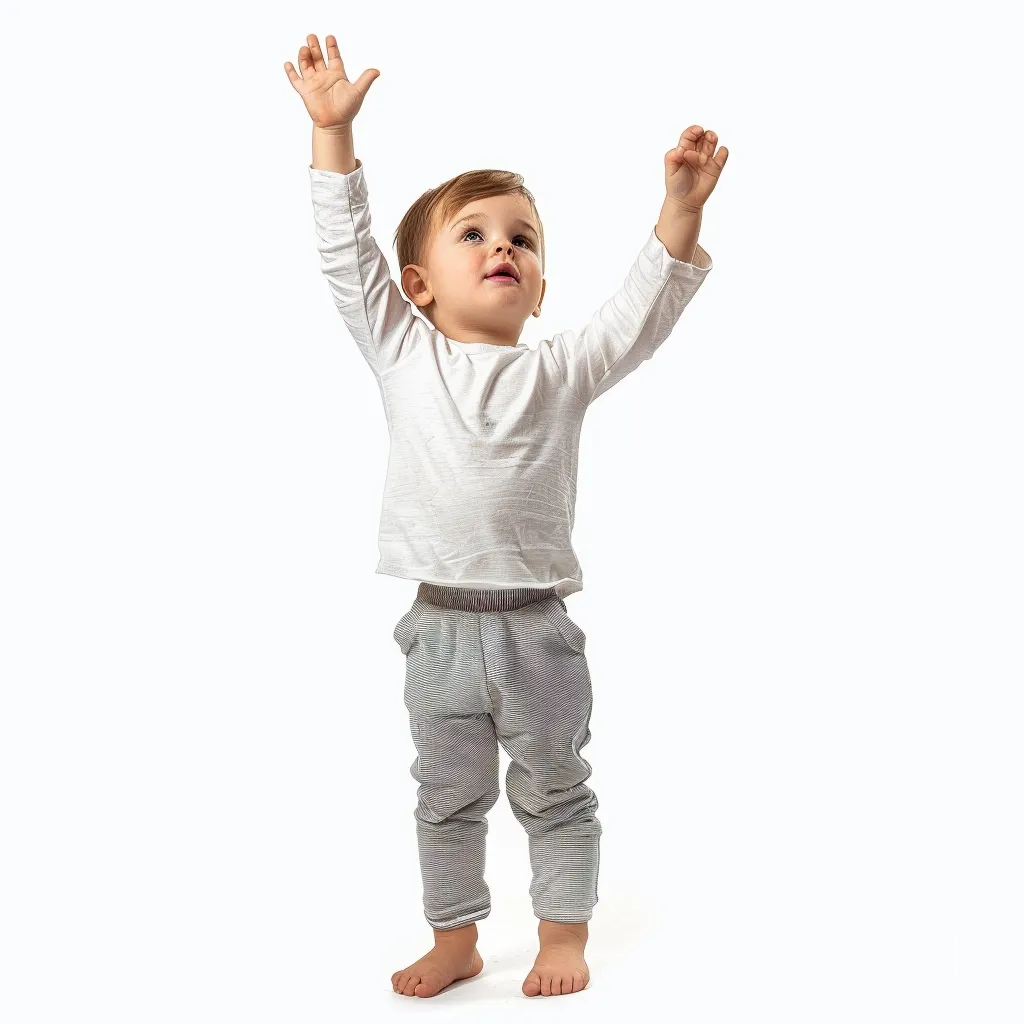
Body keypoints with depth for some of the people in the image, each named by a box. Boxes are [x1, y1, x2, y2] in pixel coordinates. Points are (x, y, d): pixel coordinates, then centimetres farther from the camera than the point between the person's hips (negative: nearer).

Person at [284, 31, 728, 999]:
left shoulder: (558, 370, -2)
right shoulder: (403, 355, 0)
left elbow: (644, 307, -9)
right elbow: (347, 254, -4)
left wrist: (681, 207, -21)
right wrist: (332, 130, -9)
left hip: (536, 629, -1)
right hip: (439, 629, 1)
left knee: (553, 794, 13)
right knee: (448, 798, 16)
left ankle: (563, 935, 31)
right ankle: (455, 940, 33)